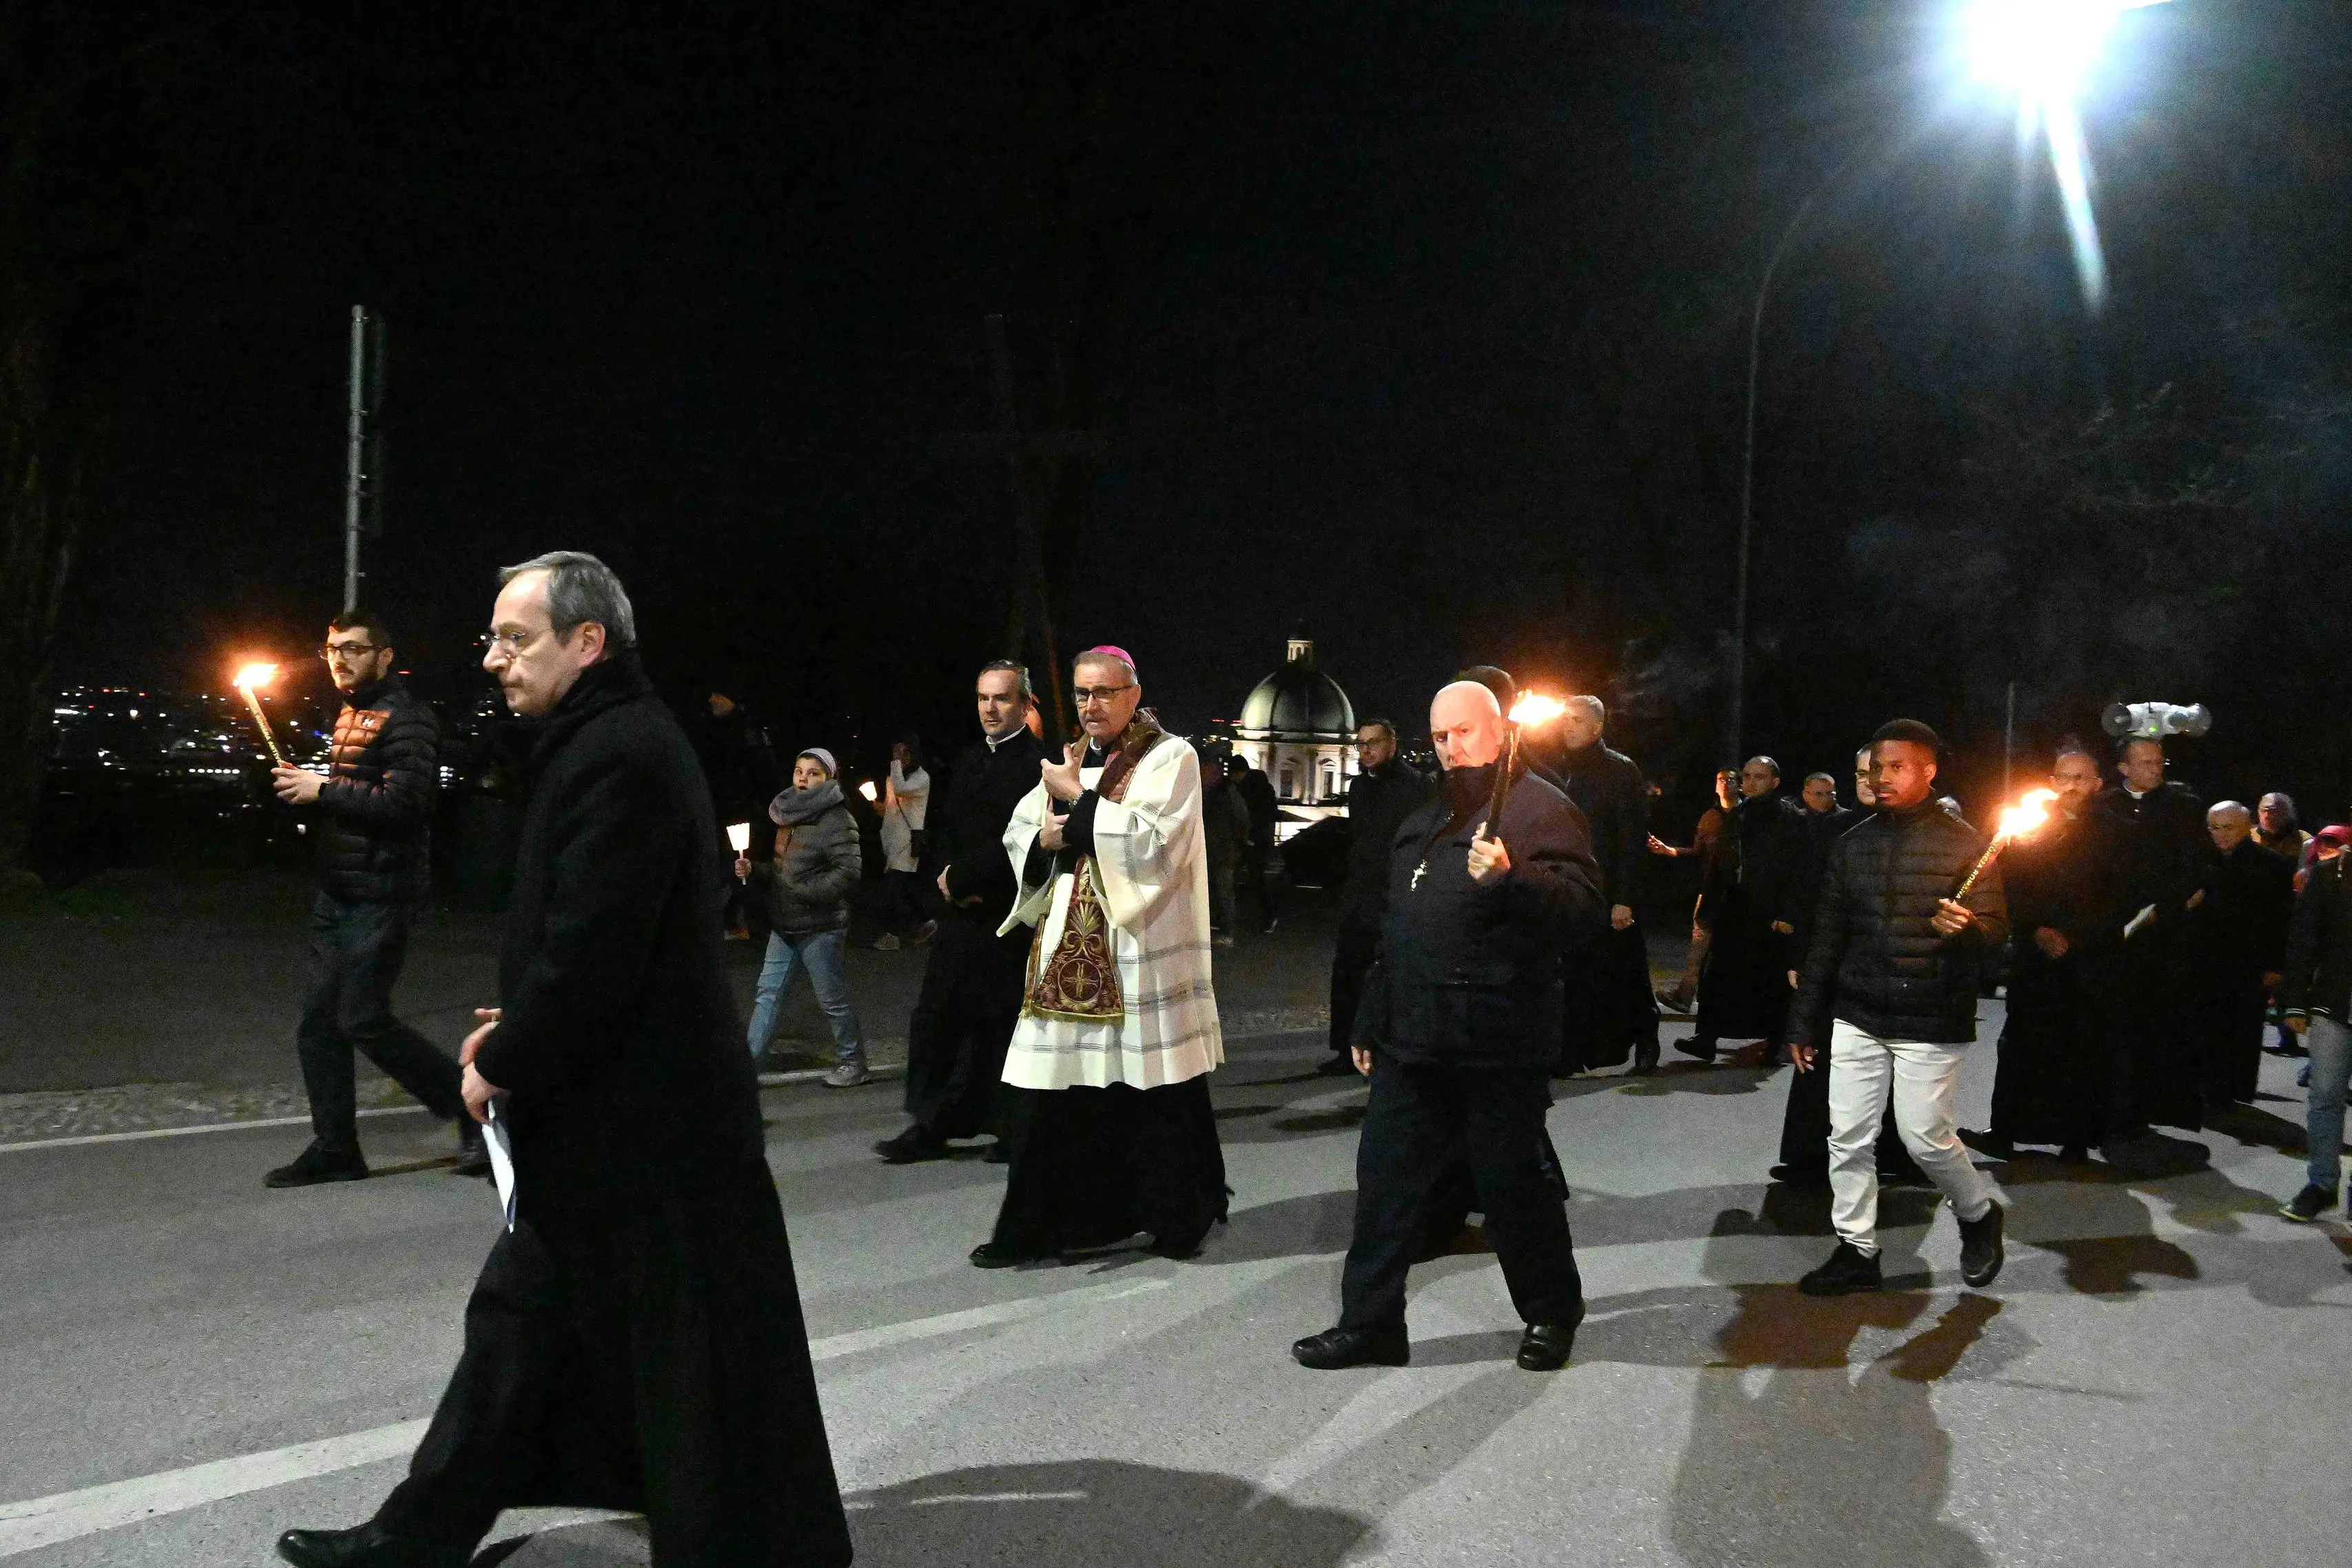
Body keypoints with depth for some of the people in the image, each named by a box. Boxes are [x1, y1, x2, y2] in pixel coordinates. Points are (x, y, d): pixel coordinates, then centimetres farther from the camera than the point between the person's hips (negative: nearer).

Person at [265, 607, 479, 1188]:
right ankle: (335, 1148, 17)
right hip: (336, 894, 9)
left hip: (381, 895, -9)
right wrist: (302, 784, 5)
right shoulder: (348, 715, 17)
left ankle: (472, 1108, 4)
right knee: (319, 1020, 8)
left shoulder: (405, 717, -12)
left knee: (364, 1019, -10)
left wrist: (323, 791, -16)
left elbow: (403, 802, -22)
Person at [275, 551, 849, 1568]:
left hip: (640, 1129, -11)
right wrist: (517, 1030, 12)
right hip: (602, 1114, 11)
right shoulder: (607, 742, 12)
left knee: (691, 1362, 2)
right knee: (520, 1322, 18)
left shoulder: (620, 756, -20)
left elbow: (590, 950, -25)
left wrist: (502, 1063, -12)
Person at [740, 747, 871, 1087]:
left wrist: (805, 892, -22)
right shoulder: (788, 814, 14)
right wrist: (753, 870, 4)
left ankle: (853, 1062, 16)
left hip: (820, 926, -8)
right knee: (767, 994, 7)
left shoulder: (836, 819, -13)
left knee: (832, 998, 2)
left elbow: (849, 870, -20)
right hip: (784, 925, 8)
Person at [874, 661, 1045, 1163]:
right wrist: (949, 878, -1)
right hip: (962, 915, 7)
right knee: (934, 1021, 6)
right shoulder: (969, 760, 15)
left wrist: (962, 877, -12)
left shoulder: (1038, 763, -10)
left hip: (1010, 919, -7)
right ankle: (930, 1127, 13)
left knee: (1005, 1024, 1)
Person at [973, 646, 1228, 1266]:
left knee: (1152, 1087, 0)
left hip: (1141, 946, -5)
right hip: (1068, 945, 5)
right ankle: (1041, 1224, 10)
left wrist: (1079, 799, -13)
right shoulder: (1069, 760, 15)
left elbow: (1154, 838, -17)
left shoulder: (1170, 757, -3)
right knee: (1054, 1088, 3)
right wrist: (1046, 839, -7)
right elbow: (1016, 834, 15)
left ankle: (1178, 1217, 16)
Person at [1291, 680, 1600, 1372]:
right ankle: (1369, 1323, 16)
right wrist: (1371, 1023, 25)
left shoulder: (1539, 808, -7)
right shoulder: (1426, 822, 19)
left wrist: (1511, 879, -35)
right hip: (1412, 1042, 8)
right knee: (1385, 1179, 8)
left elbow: (1583, 900, -19)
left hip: (1497, 1048, -7)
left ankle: (1552, 1314, 24)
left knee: (1513, 1185, 4)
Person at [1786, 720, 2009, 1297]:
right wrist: (1804, 1021, 11)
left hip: (1930, 1021, -5)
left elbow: (1996, 927, -7)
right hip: (1857, 1016, 5)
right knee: (1848, 1137, 3)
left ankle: (1979, 1214, 25)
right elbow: (1827, 939, 12)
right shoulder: (1853, 845, 8)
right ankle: (1856, 1250, 15)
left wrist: (1967, 928, -31)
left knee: (1925, 1135, -3)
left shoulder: (1963, 843, -4)